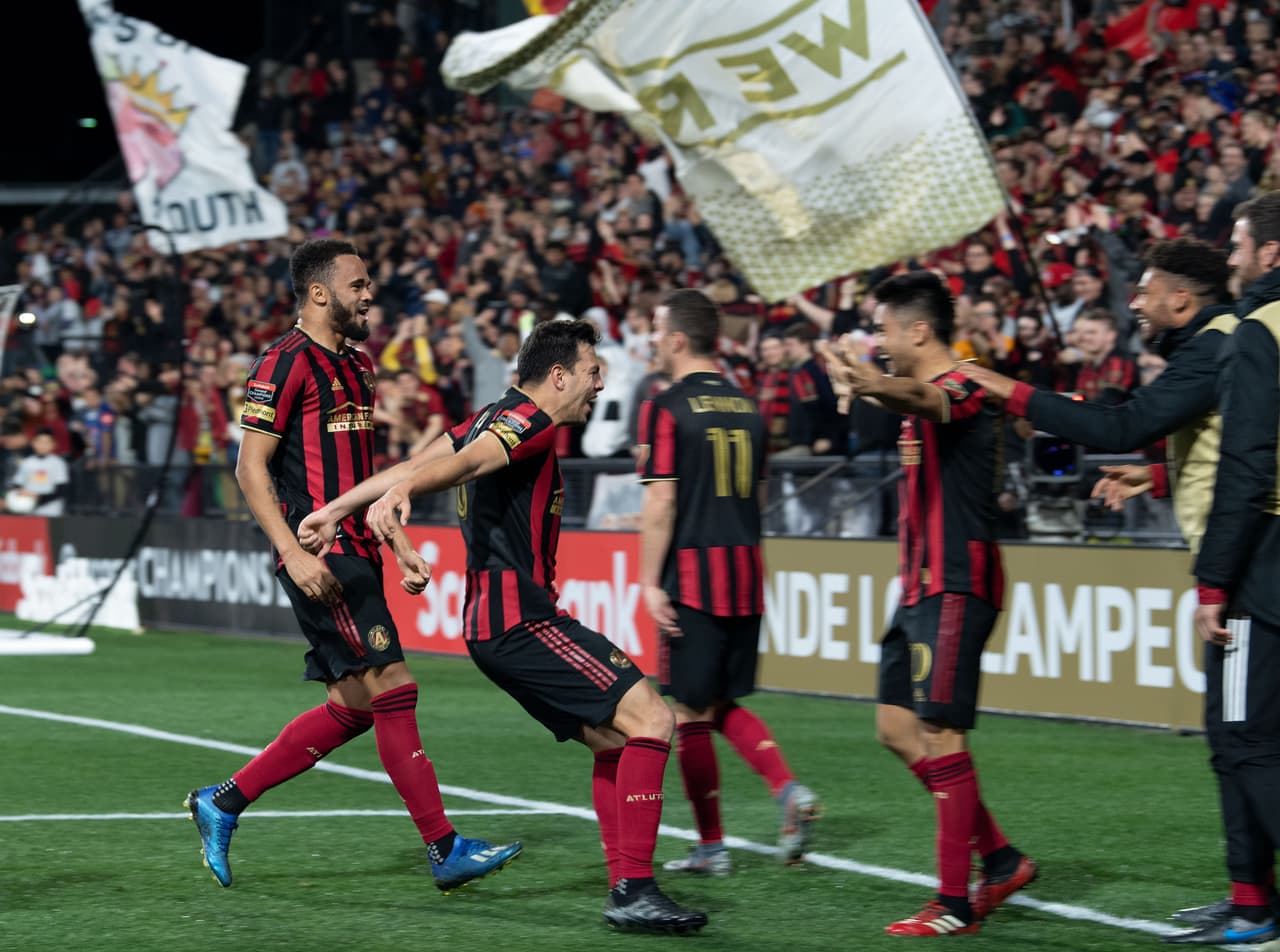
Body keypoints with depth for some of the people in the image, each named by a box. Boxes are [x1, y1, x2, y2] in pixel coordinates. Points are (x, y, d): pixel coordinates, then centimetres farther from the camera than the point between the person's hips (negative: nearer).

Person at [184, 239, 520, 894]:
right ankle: (445, 850, -8)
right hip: (320, 557, -10)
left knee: (352, 706, 9)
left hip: (356, 554, 10)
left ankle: (223, 802, 19)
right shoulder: (286, 363, -9)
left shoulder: (356, 366, 18)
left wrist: (400, 546, 17)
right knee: (391, 688, -11)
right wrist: (294, 552, -20)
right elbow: (250, 467, -12)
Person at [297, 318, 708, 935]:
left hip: (493, 624, 10)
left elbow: (415, 465, 17)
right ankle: (634, 890, -17)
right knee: (650, 720, -14)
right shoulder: (528, 421, -11)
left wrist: (334, 511, 19)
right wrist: (397, 495, -47)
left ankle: (624, 892, 10)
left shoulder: (498, 418, 18)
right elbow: (463, 462, -29)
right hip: (521, 620, -10)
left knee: (613, 740, 14)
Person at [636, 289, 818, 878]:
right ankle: (789, 791, -3)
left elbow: (661, 504, -13)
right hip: (746, 574, 6)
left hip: (693, 577, -6)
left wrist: (651, 581, -10)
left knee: (692, 712, 3)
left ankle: (711, 846, 7)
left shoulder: (667, 409, -9)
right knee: (725, 705, 17)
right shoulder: (747, 408, 11)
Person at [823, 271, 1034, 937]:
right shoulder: (926, 399, 14)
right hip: (923, 589, 11)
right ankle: (1001, 860, 19)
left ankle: (955, 904, -5)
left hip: (954, 589, -11)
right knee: (898, 728, 11)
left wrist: (876, 385, -61)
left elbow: (923, 399, -42)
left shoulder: (959, 392, -17)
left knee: (941, 736, -9)